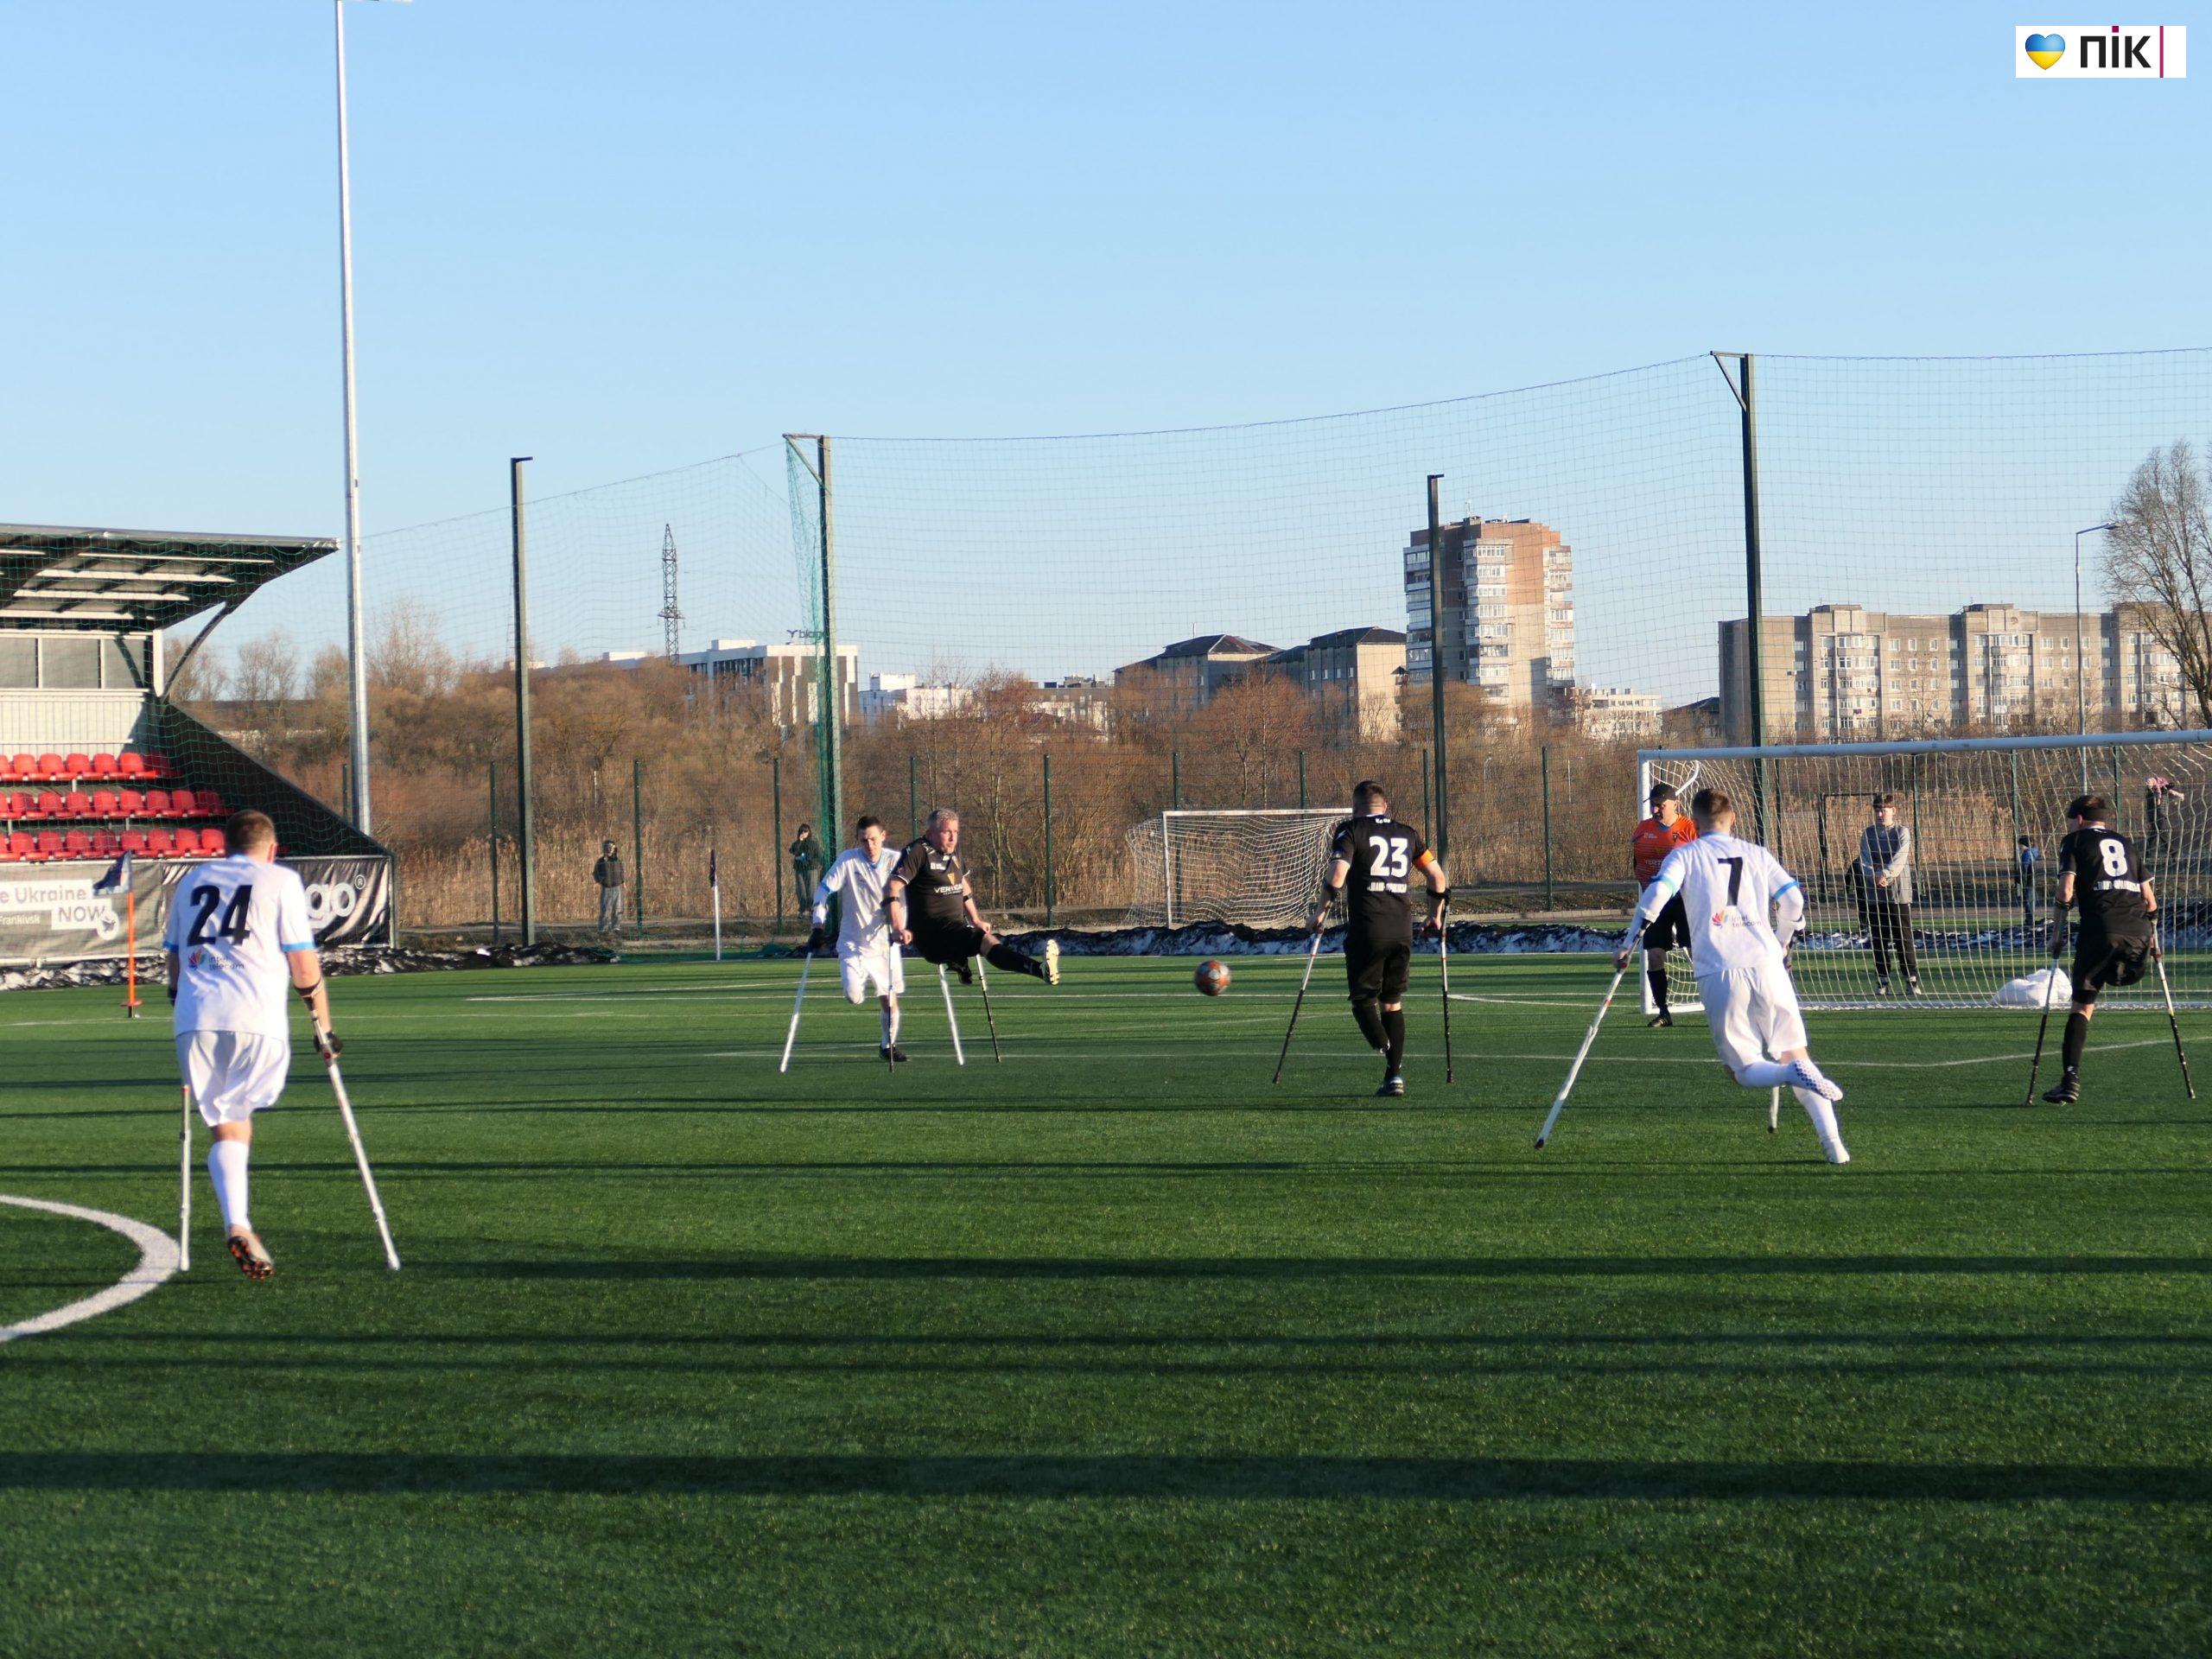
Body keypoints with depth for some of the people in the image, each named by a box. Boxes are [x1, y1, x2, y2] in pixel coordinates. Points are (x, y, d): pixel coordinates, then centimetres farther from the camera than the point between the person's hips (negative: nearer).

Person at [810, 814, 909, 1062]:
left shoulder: (895, 861, -6)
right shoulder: (848, 860, -9)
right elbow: (823, 890, -7)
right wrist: (818, 926, -14)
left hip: (886, 943, 2)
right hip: (853, 943, -2)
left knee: (890, 999, 1)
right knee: (853, 997, -17)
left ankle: (889, 1046, 24)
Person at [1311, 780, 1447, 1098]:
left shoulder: (1351, 830, 1)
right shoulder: (1407, 833, 15)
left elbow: (1337, 875, -13)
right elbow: (1437, 876, 16)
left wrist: (1321, 911, -2)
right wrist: (1435, 916, 27)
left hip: (1366, 930, -4)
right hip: (1402, 929, 4)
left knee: (1363, 1000, 3)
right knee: (1393, 1003, 14)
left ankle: (1387, 1053, -24)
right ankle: (1395, 1075, 7)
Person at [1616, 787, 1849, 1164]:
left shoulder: (1685, 856, 9)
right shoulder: (1756, 854, 16)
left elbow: (1656, 895, -7)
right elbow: (1793, 900, 9)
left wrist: (1628, 943, 1)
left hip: (1718, 974, -2)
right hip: (1766, 965, 2)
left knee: (1745, 1069, 5)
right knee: (1796, 1055, 9)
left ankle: (1791, 1074, -30)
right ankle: (1832, 1141, -9)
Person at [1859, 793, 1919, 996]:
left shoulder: (1902, 833, 1)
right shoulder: (1868, 834, 10)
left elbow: (1900, 859, -12)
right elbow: (1864, 861, -1)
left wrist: (1885, 874, -27)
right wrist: (1876, 876, -20)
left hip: (1898, 893, -3)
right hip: (1875, 895, 3)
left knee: (1903, 939, -4)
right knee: (1878, 941, 5)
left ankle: (1912, 981, -1)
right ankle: (1882, 982, 11)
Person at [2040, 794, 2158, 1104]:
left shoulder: (2075, 840, 12)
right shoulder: (2125, 843, 26)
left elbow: (2066, 889, -1)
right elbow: (2149, 896, 21)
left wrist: (2057, 931, 6)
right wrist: (2153, 934, 28)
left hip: (2101, 929, -4)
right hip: (2138, 931, 4)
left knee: (2082, 1004, 0)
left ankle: (2071, 1079, -8)